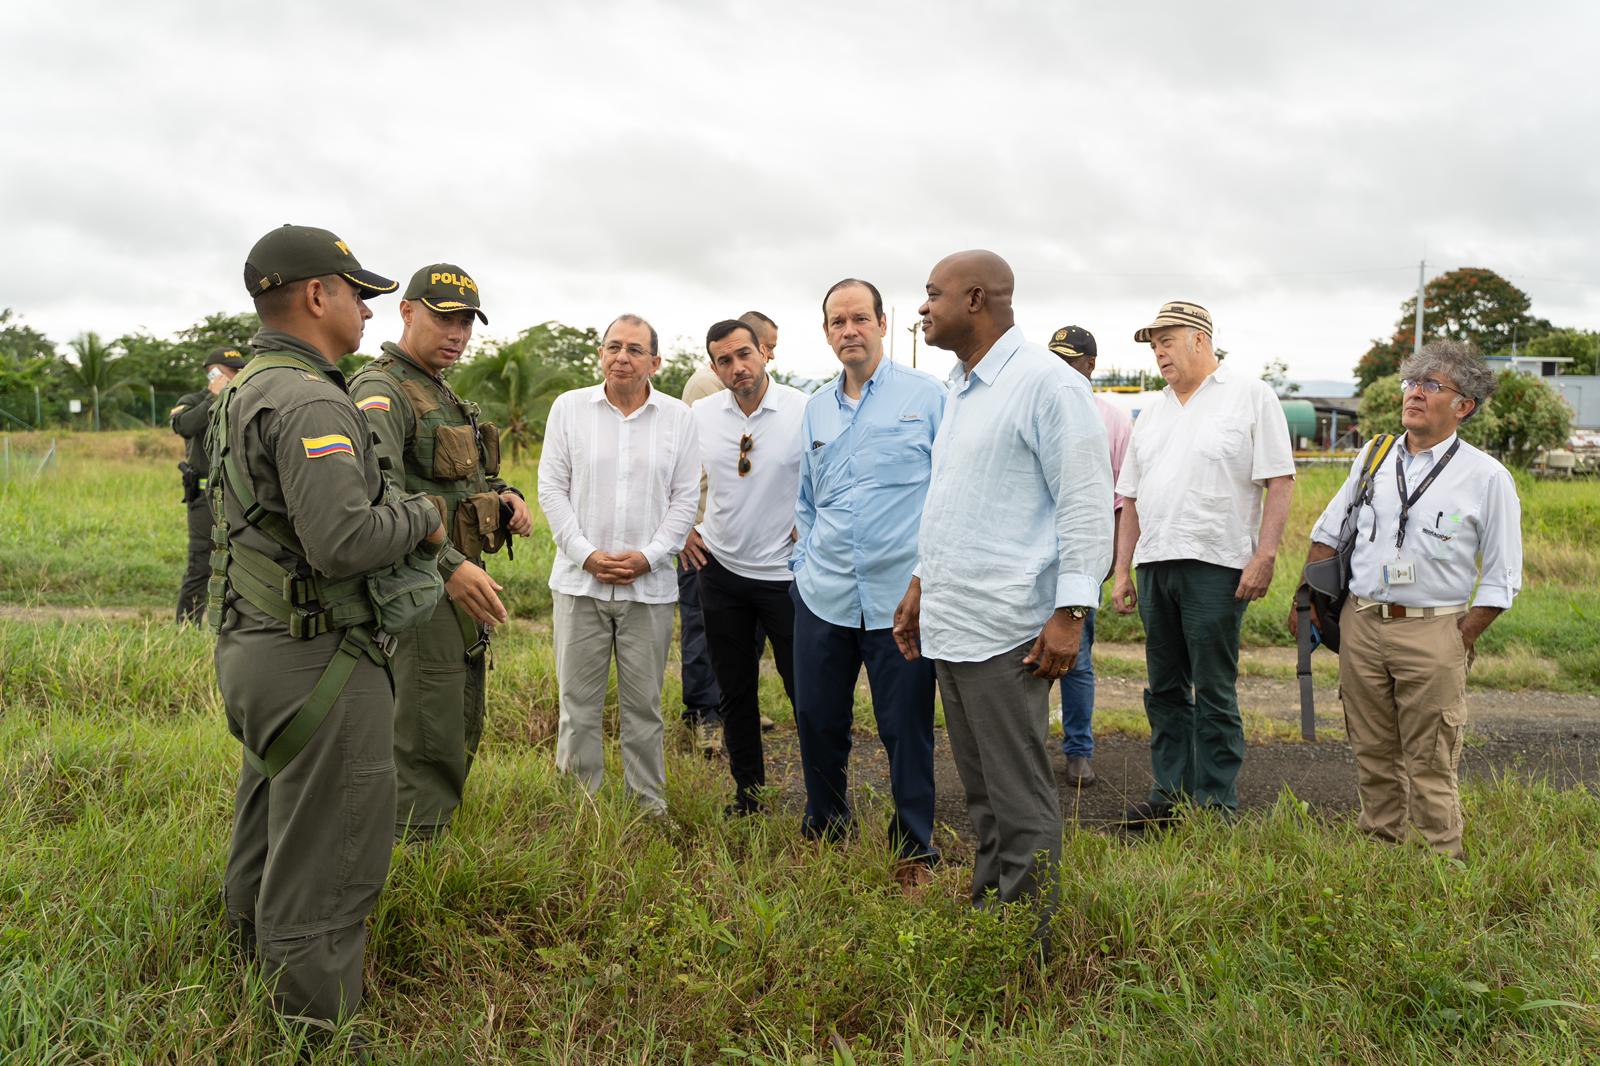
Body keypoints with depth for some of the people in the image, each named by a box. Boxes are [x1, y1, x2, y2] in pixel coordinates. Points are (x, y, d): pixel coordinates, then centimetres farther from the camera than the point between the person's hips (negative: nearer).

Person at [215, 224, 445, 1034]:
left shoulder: (241, 392, 13)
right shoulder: (309, 400, -20)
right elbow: (343, 540, -29)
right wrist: (421, 516, -12)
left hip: (251, 645, 11)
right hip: (316, 663, -11)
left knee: (270, 832, 25)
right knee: (329, 861, 0)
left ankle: (258, 958, 42)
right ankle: (316, 1026, 11)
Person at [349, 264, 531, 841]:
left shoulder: (447, 397, 17)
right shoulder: (381, 392, -14)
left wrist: (507, 495, 6)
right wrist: (449, 565, -40)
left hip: (462, 584, 10)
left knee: (460, 734, 19)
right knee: (425, 746, -4)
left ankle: (433, 834, 34)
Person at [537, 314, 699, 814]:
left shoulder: (679, 417, 4)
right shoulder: (569, 407, 3)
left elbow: (685, 499, 3)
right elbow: (552, 488, 1)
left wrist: (648, 556, -9)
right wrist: (587, 554, -9)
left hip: (650, 586, 0)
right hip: (580, 581, 0)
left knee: (644, 707, 9)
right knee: (578, 704, 6)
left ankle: (650, 807, 22)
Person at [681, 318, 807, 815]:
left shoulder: (804, 410, -12)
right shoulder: (700, 415, 1)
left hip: (786, 572, -4)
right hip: (721, 569, 4)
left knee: (805, 689, 3)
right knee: (735, 689, 13)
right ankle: (747, 789, 29)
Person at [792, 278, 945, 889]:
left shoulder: (926, 396, -2)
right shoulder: (815, 408, 13)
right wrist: (803, 564, 13)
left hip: (901, 597, -4)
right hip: (823, 596, 5)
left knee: (906, 730, 4)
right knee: (817, 721, 12)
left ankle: (914, 850, 22)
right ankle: (824, 832, 33)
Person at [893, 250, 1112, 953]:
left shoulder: (1046, 383, -11)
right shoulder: (960, 389, 18)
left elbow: (1088, 505, -14)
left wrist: (1071, 612, -18)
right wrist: (922, 584, 23)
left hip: (1006, 631, -9)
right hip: (949, 625, 9)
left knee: (1019, 798, 1)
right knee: (981, 792, 17)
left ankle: (1025, 944, 13)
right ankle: (985, 913, 29)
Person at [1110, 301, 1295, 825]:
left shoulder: (1250, 395, -1)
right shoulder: (1153, 411, 17)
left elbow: (1279, 482, -6)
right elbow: (1132, 497, 17)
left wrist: (1264, 556, -15)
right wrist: (1123, 570, 12)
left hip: (1215, 566, -6)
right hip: (1156, 565, 6)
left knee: (1214, 692, 0)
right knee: (1165, 689, 11)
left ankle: (1216, 801, 10)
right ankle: (1171, 791, 22)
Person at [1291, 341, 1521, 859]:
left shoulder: (1487, 478, -2)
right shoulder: (1373, 458, 9)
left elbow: (1501, 577, 0)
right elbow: (1328, 532, 17)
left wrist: (1462, 640, -8)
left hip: (1433, 630, -4)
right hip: (1360, 624, 4)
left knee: (1430, 760, 1)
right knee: (1372, 750, 12)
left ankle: (1441, 860, 14)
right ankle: (1379, 843, 25)